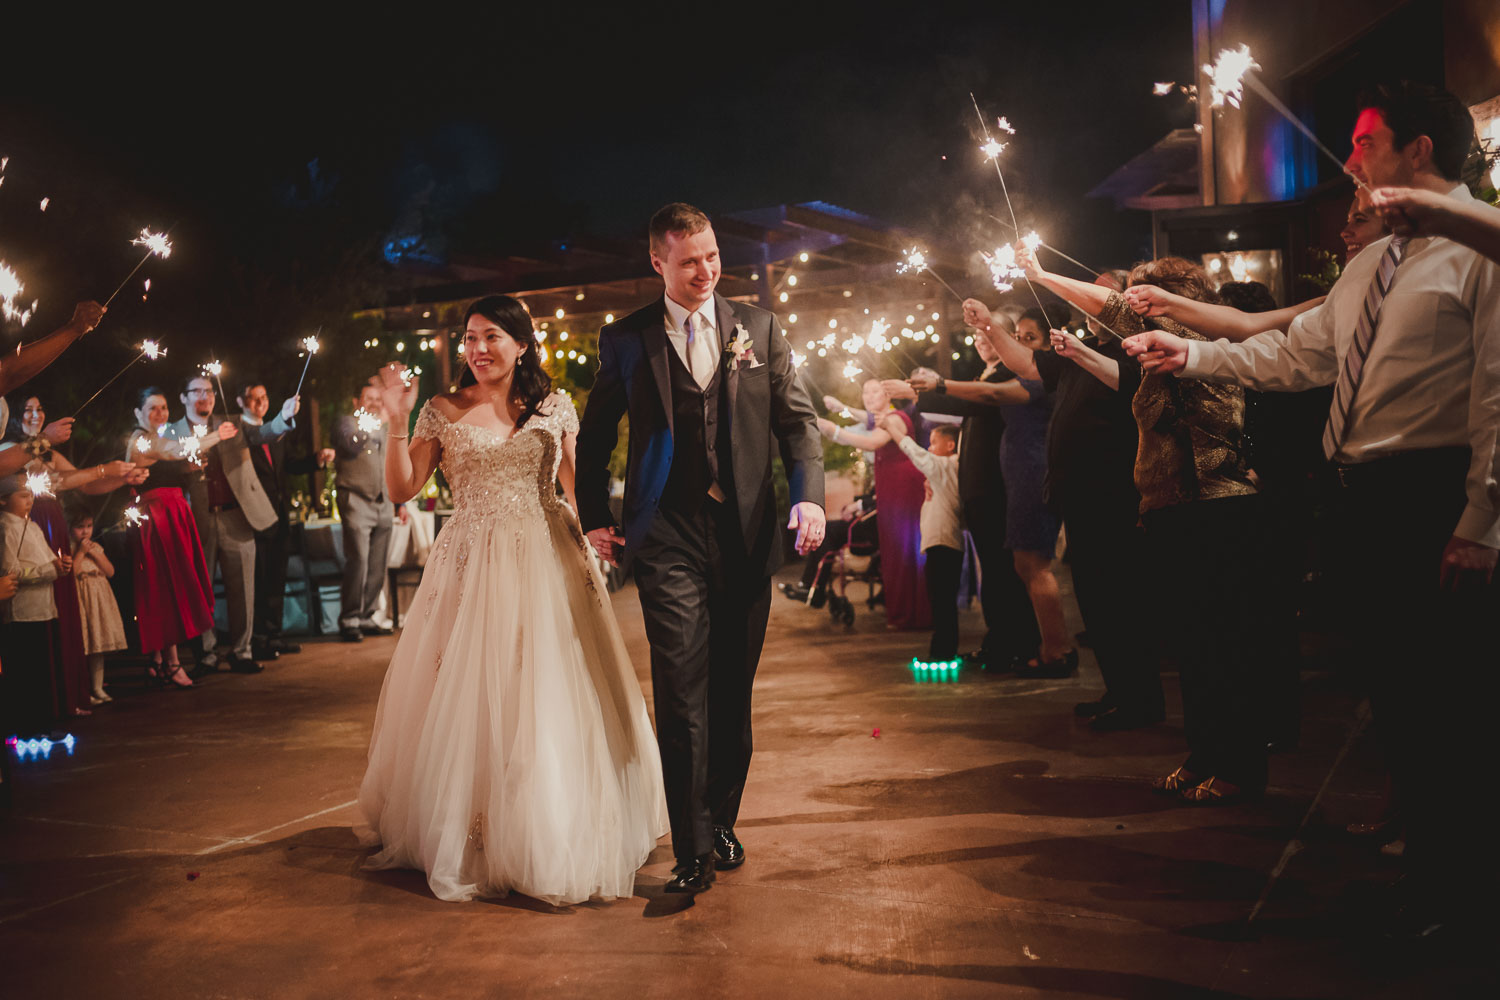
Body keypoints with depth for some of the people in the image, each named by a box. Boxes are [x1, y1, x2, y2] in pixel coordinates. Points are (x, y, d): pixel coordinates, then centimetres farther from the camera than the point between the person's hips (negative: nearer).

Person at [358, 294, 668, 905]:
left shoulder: (555, 407, 7)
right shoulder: (443, 412, 6)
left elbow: (578, 485, 11)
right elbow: (401, 489, 2)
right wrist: (398, 421, -7)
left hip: (544, 563, 0)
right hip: (470, 567, 0)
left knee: (549, 697, 1)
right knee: (464, 700, 0)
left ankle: (553, 841, 16)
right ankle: (465, 840, 15)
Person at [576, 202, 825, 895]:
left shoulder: (758, 328, 8)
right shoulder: (625, 339, 5)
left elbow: (796, 420, 7)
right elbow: (594, 437, 14)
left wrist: (809, 495, -7)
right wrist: (595, 518, 6)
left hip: (746, 534, 2)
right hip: (668, 538, -2)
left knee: (733, 692, 11)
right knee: (683, 696, -6)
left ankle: (722, 823, 27)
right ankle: (693, 851, 2)